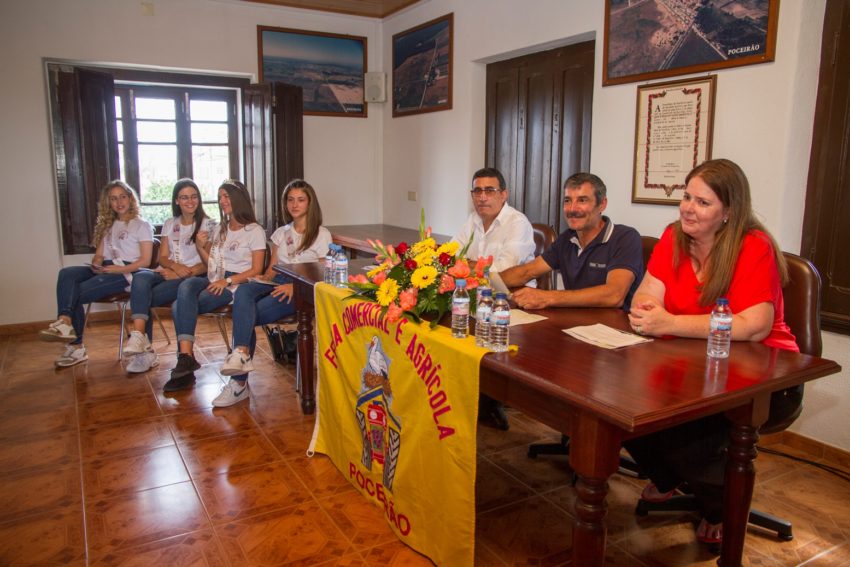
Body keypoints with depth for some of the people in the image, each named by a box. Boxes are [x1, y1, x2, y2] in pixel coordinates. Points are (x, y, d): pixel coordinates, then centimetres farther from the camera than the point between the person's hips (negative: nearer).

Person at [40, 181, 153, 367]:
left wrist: (118, 269, -17)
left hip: (127, 273, -6)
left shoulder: (142, 225, 6)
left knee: (76, 293, -26)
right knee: (66, 273, -25)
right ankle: (65, 321, -35)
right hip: (105, 270, 6)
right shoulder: (107, 226, 27)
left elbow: (145, 261, -4)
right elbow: (99, 255, 19)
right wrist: (96, 265, -5)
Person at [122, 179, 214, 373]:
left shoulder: (207, 224, 4)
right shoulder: (170, 224, 20)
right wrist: (175, 266, -11)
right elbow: (162, 257, 13)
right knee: (140, 278, -32)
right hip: (166, 274, 4)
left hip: (192, 278, -4)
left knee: (142, 297, -27)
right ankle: (140, 340, -41)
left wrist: (183, 273, -16)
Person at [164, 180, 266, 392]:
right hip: (212, 280, 6)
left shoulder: (255, 231, 2)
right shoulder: (220, 229, 23)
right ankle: (186, 357, -35)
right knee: (186, 285, -29)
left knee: (180, 307, -26)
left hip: (236, 284, -6)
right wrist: (201, 247, 4)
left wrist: (227, 281, -18)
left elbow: (256, 270, -6)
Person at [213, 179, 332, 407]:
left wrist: (294, 286, -17)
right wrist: (264, 278, -3)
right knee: (243, 291, -32)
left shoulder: (321, 235, 5)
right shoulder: (281, 233, 22)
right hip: (276, 283, 5)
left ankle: (239, 383, -25)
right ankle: (241, 353, -43)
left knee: (246, 315, -27)